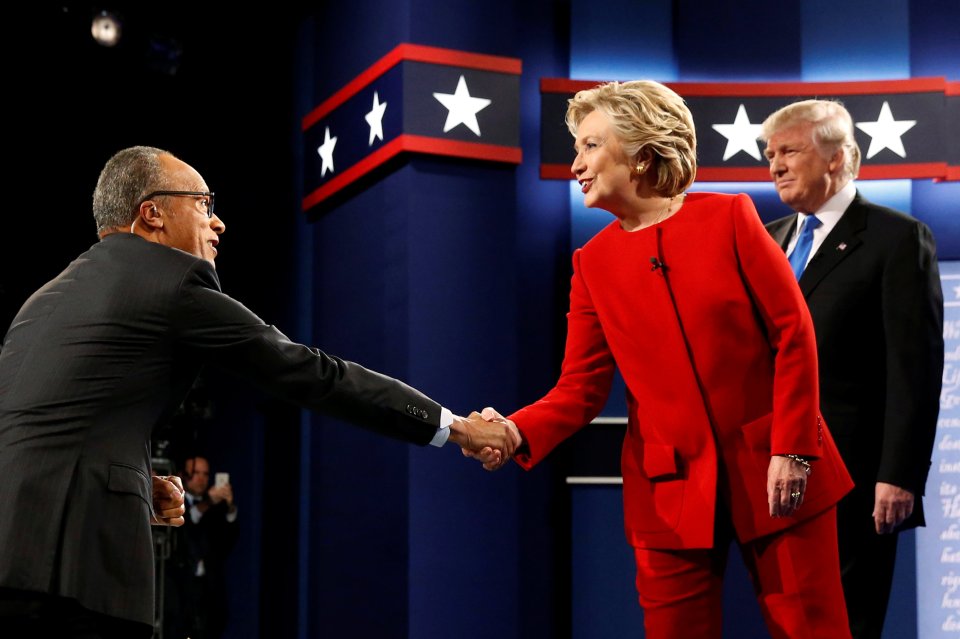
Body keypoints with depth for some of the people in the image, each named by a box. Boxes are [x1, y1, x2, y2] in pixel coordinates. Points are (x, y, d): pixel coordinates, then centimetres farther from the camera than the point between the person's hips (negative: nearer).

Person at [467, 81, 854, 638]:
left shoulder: (728, 217, -2)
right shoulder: (594, 263, 5)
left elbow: (793, 332, -4)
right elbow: (581, 388, 0)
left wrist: (791, 449, -11)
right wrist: (517, 433, -18)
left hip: (774, 472, -2)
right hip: (670, 489, 2)